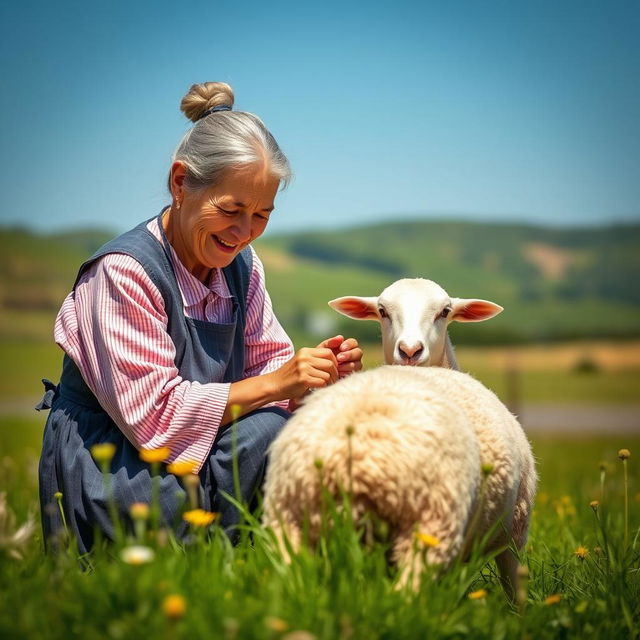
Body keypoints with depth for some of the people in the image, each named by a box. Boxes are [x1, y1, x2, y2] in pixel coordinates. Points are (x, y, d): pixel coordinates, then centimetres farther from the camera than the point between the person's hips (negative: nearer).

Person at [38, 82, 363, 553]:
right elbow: (155, 416, -23)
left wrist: (321, 372, -19)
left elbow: (268, 364, 3)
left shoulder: (242, 266, 4)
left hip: (196, 458, 7)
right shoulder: (124, 271, -19)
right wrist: (276, 384, -27)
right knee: (269, 430, -27)